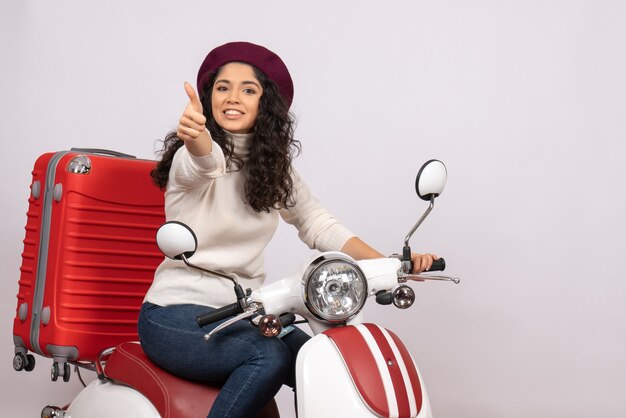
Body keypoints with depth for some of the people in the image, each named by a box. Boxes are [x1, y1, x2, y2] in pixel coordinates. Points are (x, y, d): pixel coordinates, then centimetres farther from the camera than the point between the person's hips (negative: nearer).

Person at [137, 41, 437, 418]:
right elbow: (205, 161, -34)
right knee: (270, 356, -32)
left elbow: (318, 224, 7)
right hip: (176, 314, -5)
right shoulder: (192, 155, -10)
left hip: (243, 312, 5)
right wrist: (194, 136, -59)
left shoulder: (273, 165, 9)